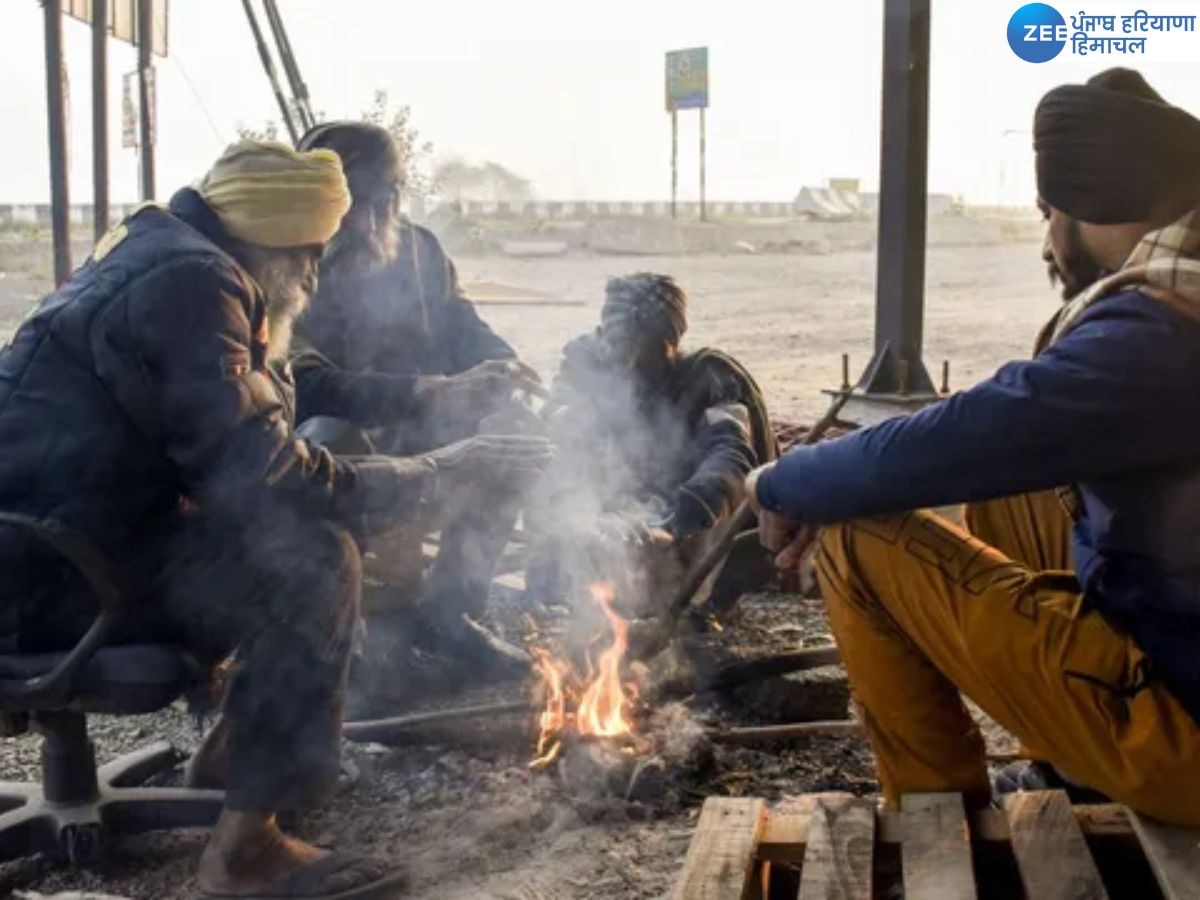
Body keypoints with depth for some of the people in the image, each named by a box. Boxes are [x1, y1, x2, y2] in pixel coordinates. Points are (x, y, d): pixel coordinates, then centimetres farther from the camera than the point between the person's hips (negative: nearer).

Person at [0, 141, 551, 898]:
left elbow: (240, 458, 16)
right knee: (314, 558, -21)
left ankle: (241, 744, 21)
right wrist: (442, 471, -16)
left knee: (294, 530, 12)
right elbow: (267, 480, -25)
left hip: (63, 540, 10)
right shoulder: (193, 279, -18)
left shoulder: (159, 252, 14)